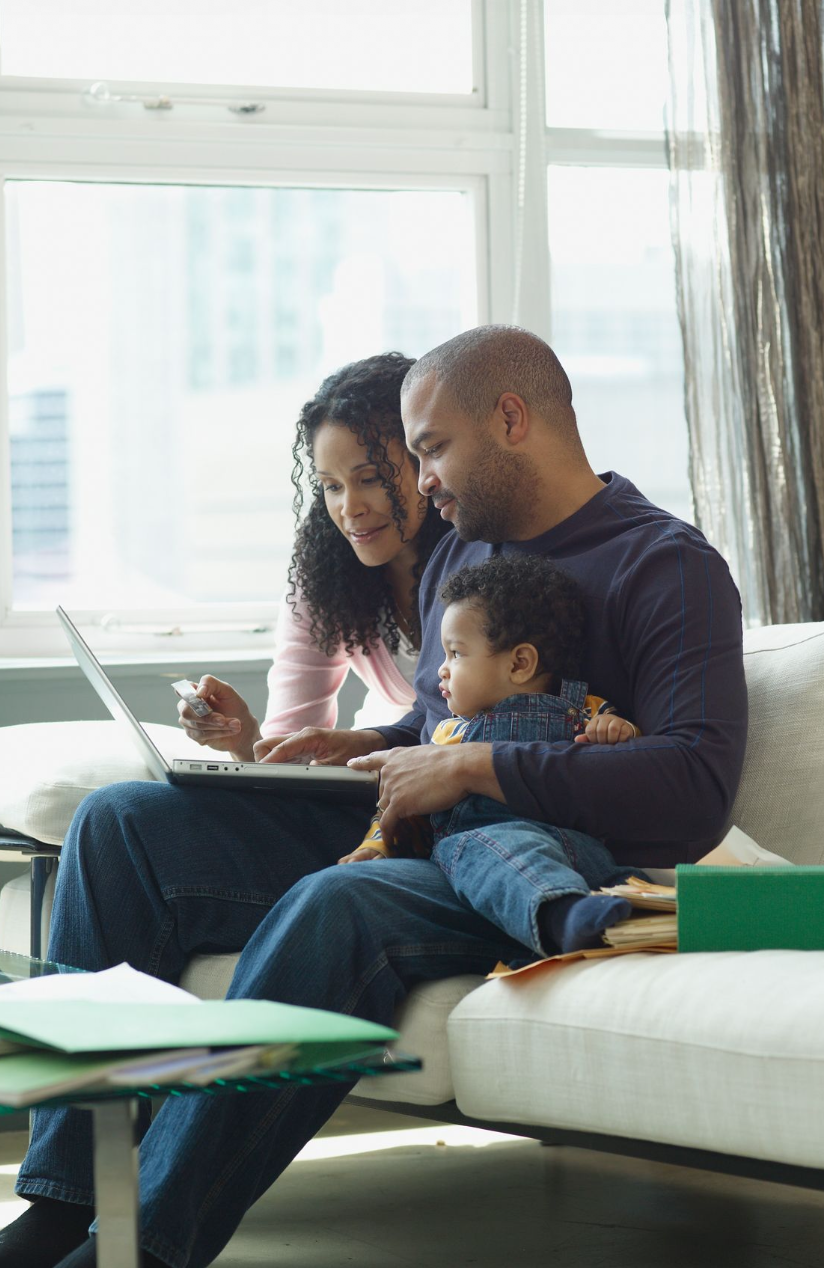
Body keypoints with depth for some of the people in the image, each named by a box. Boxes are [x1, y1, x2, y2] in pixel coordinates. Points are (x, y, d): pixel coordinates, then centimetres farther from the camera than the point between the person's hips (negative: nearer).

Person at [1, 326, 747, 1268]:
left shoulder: (669, 568, -5)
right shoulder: (458, 554, 21)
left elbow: (695, 786, -19)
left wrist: (472, 768, -20)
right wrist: (365, 750, 10)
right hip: (401, 837, 9)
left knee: (335, 905, -38)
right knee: (121, 823, -6)